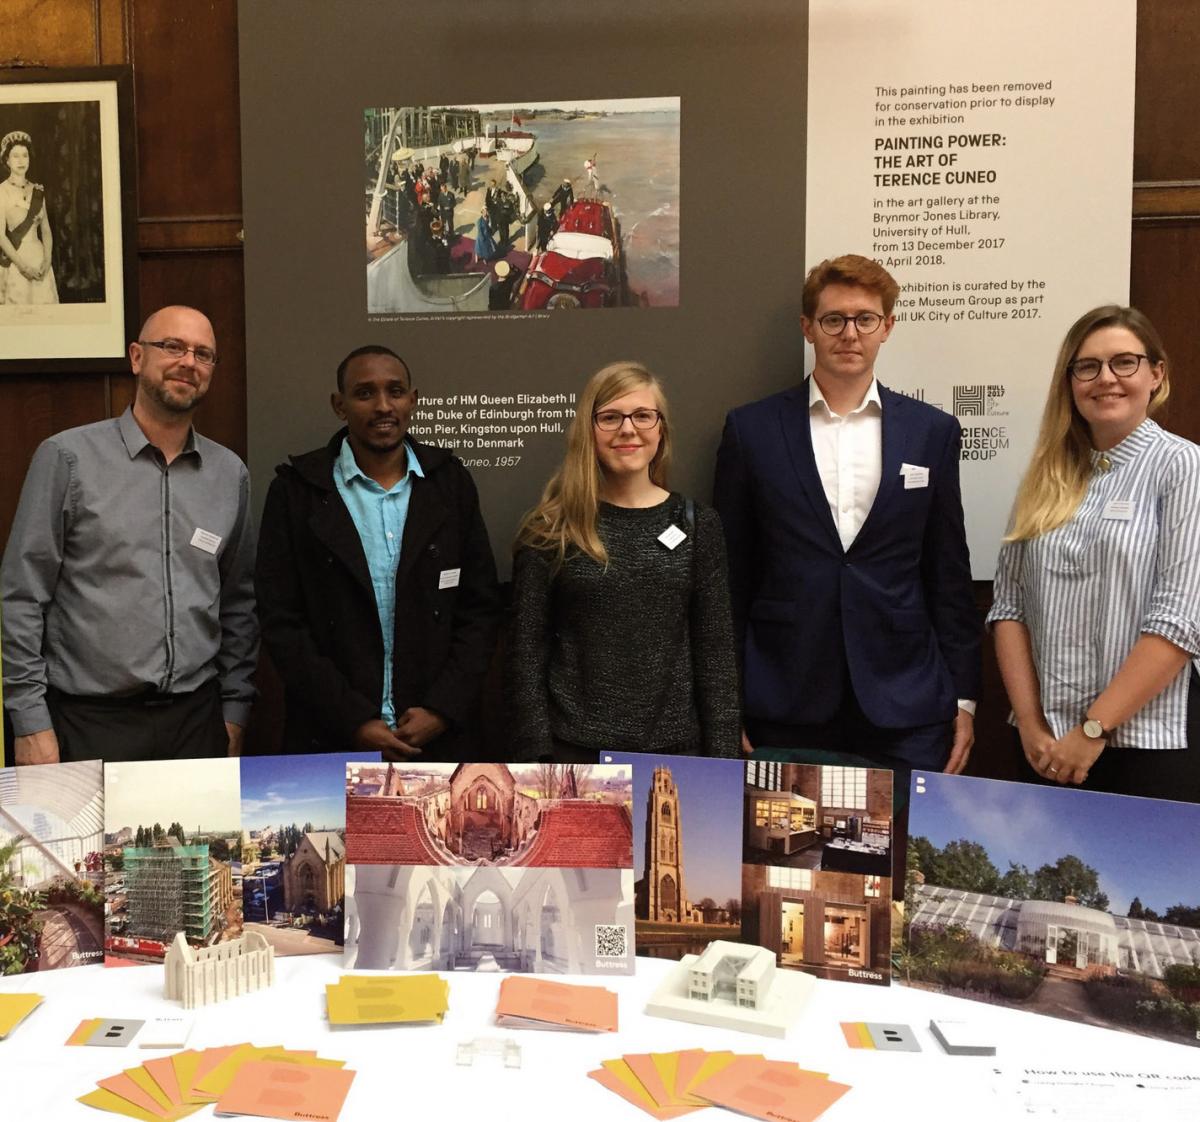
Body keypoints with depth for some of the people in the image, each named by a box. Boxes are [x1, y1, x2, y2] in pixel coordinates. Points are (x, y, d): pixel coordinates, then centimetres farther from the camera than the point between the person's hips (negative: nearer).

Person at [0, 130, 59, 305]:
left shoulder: (38, 191, 9)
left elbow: (46, 229, 8)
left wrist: (47, 260, -7)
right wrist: (23, 265, -17)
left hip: (39, 259, 4)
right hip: (15, 262, -4)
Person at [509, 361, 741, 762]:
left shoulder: (697, 526, 2)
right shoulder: (551, 530, -3)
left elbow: (715, 654, 2)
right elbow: (527, 653, -3)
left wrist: (723, 759, -2)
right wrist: (537, 757, -8)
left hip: (673, 747, 2)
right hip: (573, 749, -1)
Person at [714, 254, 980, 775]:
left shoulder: (933, 431, 6)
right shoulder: (751, 429, 2)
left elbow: (950, 575, 9)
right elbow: (730, 577, 3)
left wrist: (964, 698, 6)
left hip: (905, 710, 1)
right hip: (784, 710, -1)